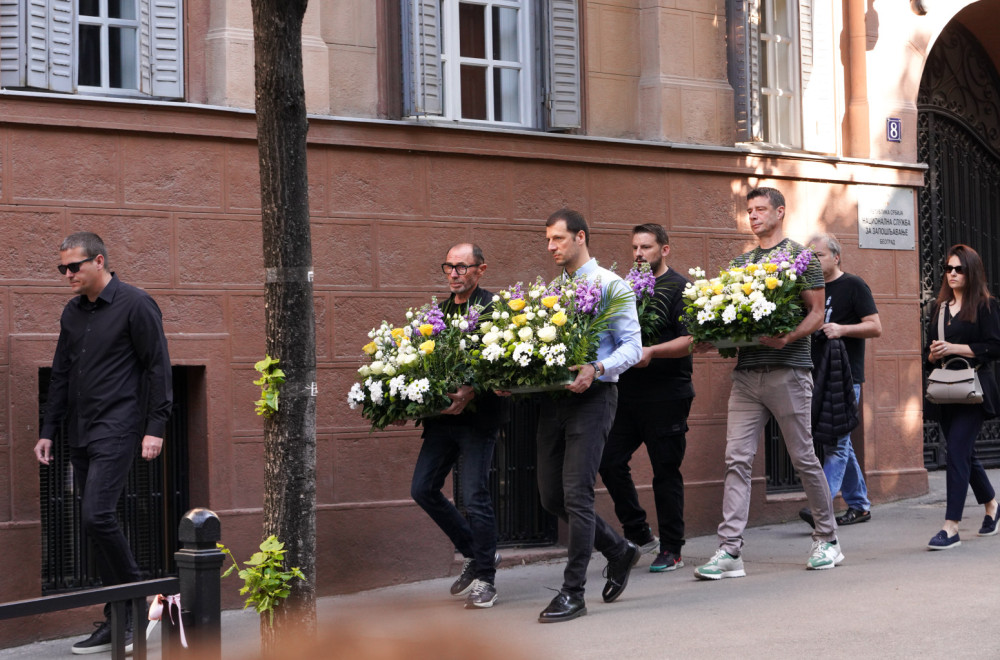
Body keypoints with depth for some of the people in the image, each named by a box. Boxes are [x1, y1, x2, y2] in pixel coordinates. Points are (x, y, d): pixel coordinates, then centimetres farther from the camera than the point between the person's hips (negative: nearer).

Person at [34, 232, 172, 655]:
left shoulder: (135, 304, -6)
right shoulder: (72, 313, 15)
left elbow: (157, 367, -7)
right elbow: (61, 376, 21)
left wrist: (155, 427, -13)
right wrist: (48, 430, 17)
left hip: (117, 430, -7)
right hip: (81, 435, 7)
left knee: (97, 516, -19)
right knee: (95, 523, 6)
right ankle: (117, 621, 12)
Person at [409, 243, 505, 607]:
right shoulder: (439, 311, 16)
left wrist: (471, 391, -29)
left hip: (479, 415, -7)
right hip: (443, 414, 7)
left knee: (475, 496, -7)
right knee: (422, 488, 5)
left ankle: (484, 578, 8)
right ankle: (476, 553, 22)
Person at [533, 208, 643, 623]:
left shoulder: (609, 285, -2)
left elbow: (632, 347, -7)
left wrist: (597, 369, -25)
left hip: (592, 397, -7)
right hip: (554, 398, 7)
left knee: (576, 493, -11)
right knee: (551, 496, 8)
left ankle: (573, 592, -5)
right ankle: (618, 551, 28)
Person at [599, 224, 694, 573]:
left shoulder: (679, 287, -4)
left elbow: (690, 340, -14)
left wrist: (651, 351, -26)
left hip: (666, 394, -6)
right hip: (627, 392, 7)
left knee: (665, 471, -1)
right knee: (610, 461, 1)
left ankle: (671, 550, 8)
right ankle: (639, 534, 15)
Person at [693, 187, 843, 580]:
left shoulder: (800, 257, 2)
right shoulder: (740, 263, 18)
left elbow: (816, 315, -4)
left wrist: (786, 338, -22)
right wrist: (713, 340, -1)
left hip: (788, 370, -5)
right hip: (746, 371, 5)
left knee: (803, 458, 2)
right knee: (737, 459, -4)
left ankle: (827, 540, 17)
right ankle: (729, 551, -8)